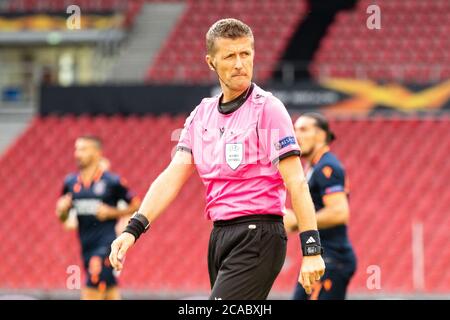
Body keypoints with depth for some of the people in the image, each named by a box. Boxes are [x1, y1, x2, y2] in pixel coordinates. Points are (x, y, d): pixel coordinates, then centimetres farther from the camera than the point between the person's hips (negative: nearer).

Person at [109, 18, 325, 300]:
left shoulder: (268, 108, -7)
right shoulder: (202, 115, 13)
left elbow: (296, 183, -12)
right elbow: (172, 177, 8)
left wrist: (312, 249, -20)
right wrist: (134, 229, -4)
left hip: (258, 237, -7)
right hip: (220, 238, 7)